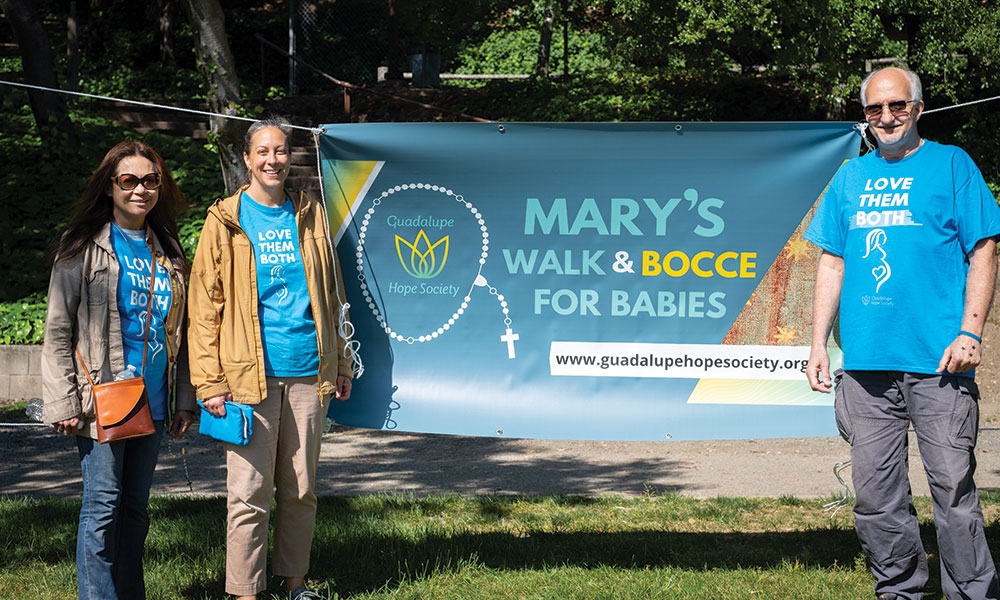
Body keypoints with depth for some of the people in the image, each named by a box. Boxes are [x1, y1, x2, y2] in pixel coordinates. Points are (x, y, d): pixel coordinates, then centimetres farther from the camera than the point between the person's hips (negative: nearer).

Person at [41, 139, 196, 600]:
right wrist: (64, 403, -12)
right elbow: (58, 332, -6)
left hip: (154, 402, 5)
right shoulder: (83, 248, -3)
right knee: (103, 506, -4)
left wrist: (184, 399, 11)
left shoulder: (168, 252, 13)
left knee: (135, 506, 11)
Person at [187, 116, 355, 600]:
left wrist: (340, 364, 14)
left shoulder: (309, 216, 12)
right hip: (250, 376, -3)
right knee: (250, 493, -2)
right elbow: (204, 305, -1)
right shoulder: (225, 221, 2)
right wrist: (209, 380, -8)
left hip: (308, 373, 3)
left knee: (301, 489, 10)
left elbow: (330, 297, 17)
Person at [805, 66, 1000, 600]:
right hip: (866, 361, 4)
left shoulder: (951, 164, 5)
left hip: (938, 359, -4)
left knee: (954, 487, -4)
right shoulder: (851, 176, 17)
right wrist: (819, 345, 9)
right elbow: (832, 264, 17)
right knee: (875, 496, 7)